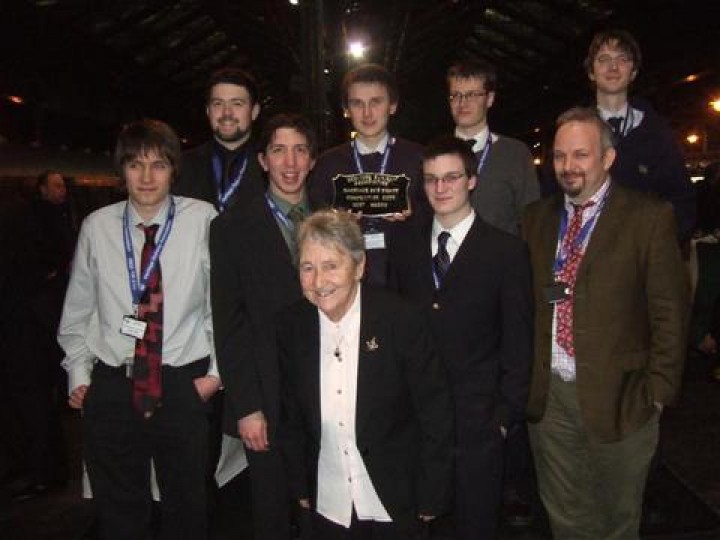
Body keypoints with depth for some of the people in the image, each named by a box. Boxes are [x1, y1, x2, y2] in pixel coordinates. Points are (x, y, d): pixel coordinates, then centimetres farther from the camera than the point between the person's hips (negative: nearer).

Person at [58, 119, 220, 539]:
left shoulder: (203, 220, -7)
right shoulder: (97, 226, 1)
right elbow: (78, 309, 9)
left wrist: (217, 371, -3)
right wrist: (78, 373, 7)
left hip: (182, 388, -1)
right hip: (112, 388, 2)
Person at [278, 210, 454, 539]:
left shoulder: (403, 321, -18)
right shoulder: (291, 326, -7)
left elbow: (436, 416, -11)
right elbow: (291, 415, 4)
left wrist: (433, 498, -8)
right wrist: (299, 486, 7)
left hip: (396, 503, -2)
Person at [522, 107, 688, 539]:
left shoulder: (649, 217, -7)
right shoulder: (537, 218, 6)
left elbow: (670, 313, -8)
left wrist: (657, 392, -11)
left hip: (617, 399, -3)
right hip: (549, 397, 4)